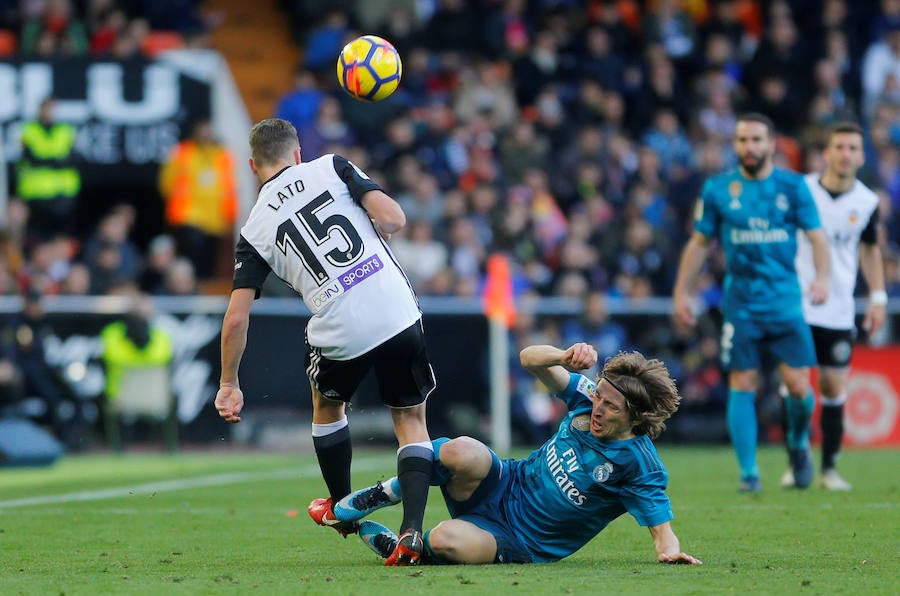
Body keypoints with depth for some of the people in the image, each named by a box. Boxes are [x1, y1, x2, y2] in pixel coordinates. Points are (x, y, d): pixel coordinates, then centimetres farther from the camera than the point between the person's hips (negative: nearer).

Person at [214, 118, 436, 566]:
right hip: (398, 315, 0)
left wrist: (229, 385, 15)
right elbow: (392, 218, -4)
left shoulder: (255, 229, 9)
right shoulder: (331, 168, 7)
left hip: (339, 334, 0)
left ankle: (341, 509, 48)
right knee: (411, 420, 16)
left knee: (327, 408, 32)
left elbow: (236, 318, 4)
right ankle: (411, 532, -1)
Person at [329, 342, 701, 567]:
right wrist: (566, 358, -22)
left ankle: (403, 548, 2)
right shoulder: (588, 397, -2)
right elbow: (529, 358, -2)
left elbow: (661, 528, -17)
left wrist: (670, 551, -40)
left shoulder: (639, 466, -18)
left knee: (446, 540, -35)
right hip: (506, 487, 5)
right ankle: (377, 498, -6)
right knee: (463, 452, -32)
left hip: (521, 545, -5)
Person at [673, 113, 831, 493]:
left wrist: (822, 276, -15)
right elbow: (699, 243, 10)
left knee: (798, 386, -5)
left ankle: (799, 442, 25)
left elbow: (816, 235, 2)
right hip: (741, 302, 0)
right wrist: (682, 292, 6)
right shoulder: (718, 190, 3)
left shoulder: (792, 186, 3)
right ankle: (748, 472, 1)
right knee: (742, 384, -6)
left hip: (785, 301, 0)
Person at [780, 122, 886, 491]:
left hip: (839, 312, 2)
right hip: (797, 305, -2)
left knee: (834, 389, 1)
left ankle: (829, 468, 10)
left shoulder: (867, 202, 3)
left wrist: (877, 296, 11)